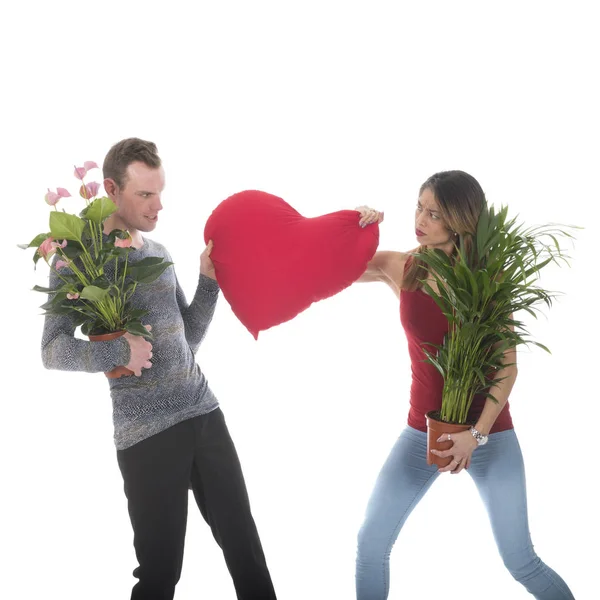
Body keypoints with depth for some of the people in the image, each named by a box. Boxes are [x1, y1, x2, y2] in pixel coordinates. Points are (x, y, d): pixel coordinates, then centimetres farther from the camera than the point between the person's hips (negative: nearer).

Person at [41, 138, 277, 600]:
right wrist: (117, 352, -24)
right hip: (147, 433, -5)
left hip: (205, 414, 6)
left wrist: (210, 282, 3)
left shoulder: (159, 253, 13)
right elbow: (52, 350, -8)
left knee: (245, 545, 11)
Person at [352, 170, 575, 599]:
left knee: (520, 562, 1)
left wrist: (478, 434, -21)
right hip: (423, 429, 3)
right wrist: (353, 229, -19)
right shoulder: (399, 268, -5)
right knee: (370, 543, 2)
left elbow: (508, 366, -12)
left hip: (489, 430, -3)